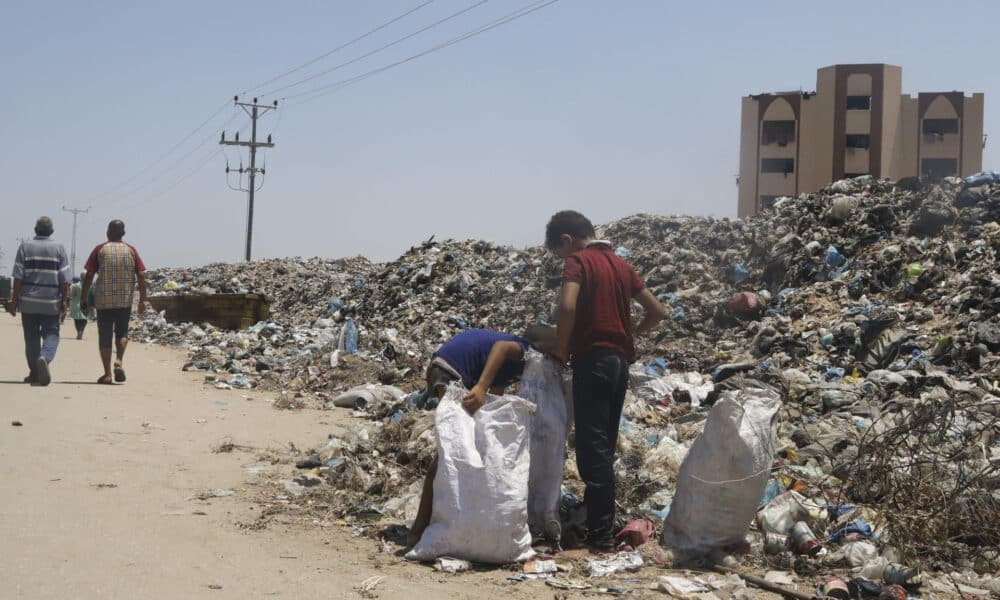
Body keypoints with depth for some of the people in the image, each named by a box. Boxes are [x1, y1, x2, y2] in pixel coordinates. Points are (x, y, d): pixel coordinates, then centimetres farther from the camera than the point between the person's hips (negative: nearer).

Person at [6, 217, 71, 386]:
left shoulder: (25, 246, 1)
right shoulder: (59, 248, 2)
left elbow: (18, 277, -3)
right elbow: (64, 279, -2)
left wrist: (14, 300, 0)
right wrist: (64, 301, 2)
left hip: (28, 302, 1)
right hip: (51, 302, -1)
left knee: (31, 338, 10)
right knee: (51, 335, 4)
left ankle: (34, 373, 13)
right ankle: (45, 358, -25)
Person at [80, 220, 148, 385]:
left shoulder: (100, 250, 1)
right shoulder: (131, 251, 6)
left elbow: (89, 276, -3)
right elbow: (141, 275, 1)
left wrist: (84, 299, 3)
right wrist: (143, 299, 4)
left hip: (103, 301, -1)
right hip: (125, 300, 2)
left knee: (105, 337, 4)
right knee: (122, 332, 17)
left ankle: (107, 374, 2)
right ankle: (119, 361, -7)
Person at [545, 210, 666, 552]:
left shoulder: (579, 261, -6)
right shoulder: (620, 264, 15)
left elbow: (568, 306, -24)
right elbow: (657, 312, 18)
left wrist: (561, 351, -11)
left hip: (593, 360, -8)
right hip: (620, 361, 8)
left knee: (592, 448, -7)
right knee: (606, 444, 14)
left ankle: (600, 536, -8)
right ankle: (602, 523, 18)